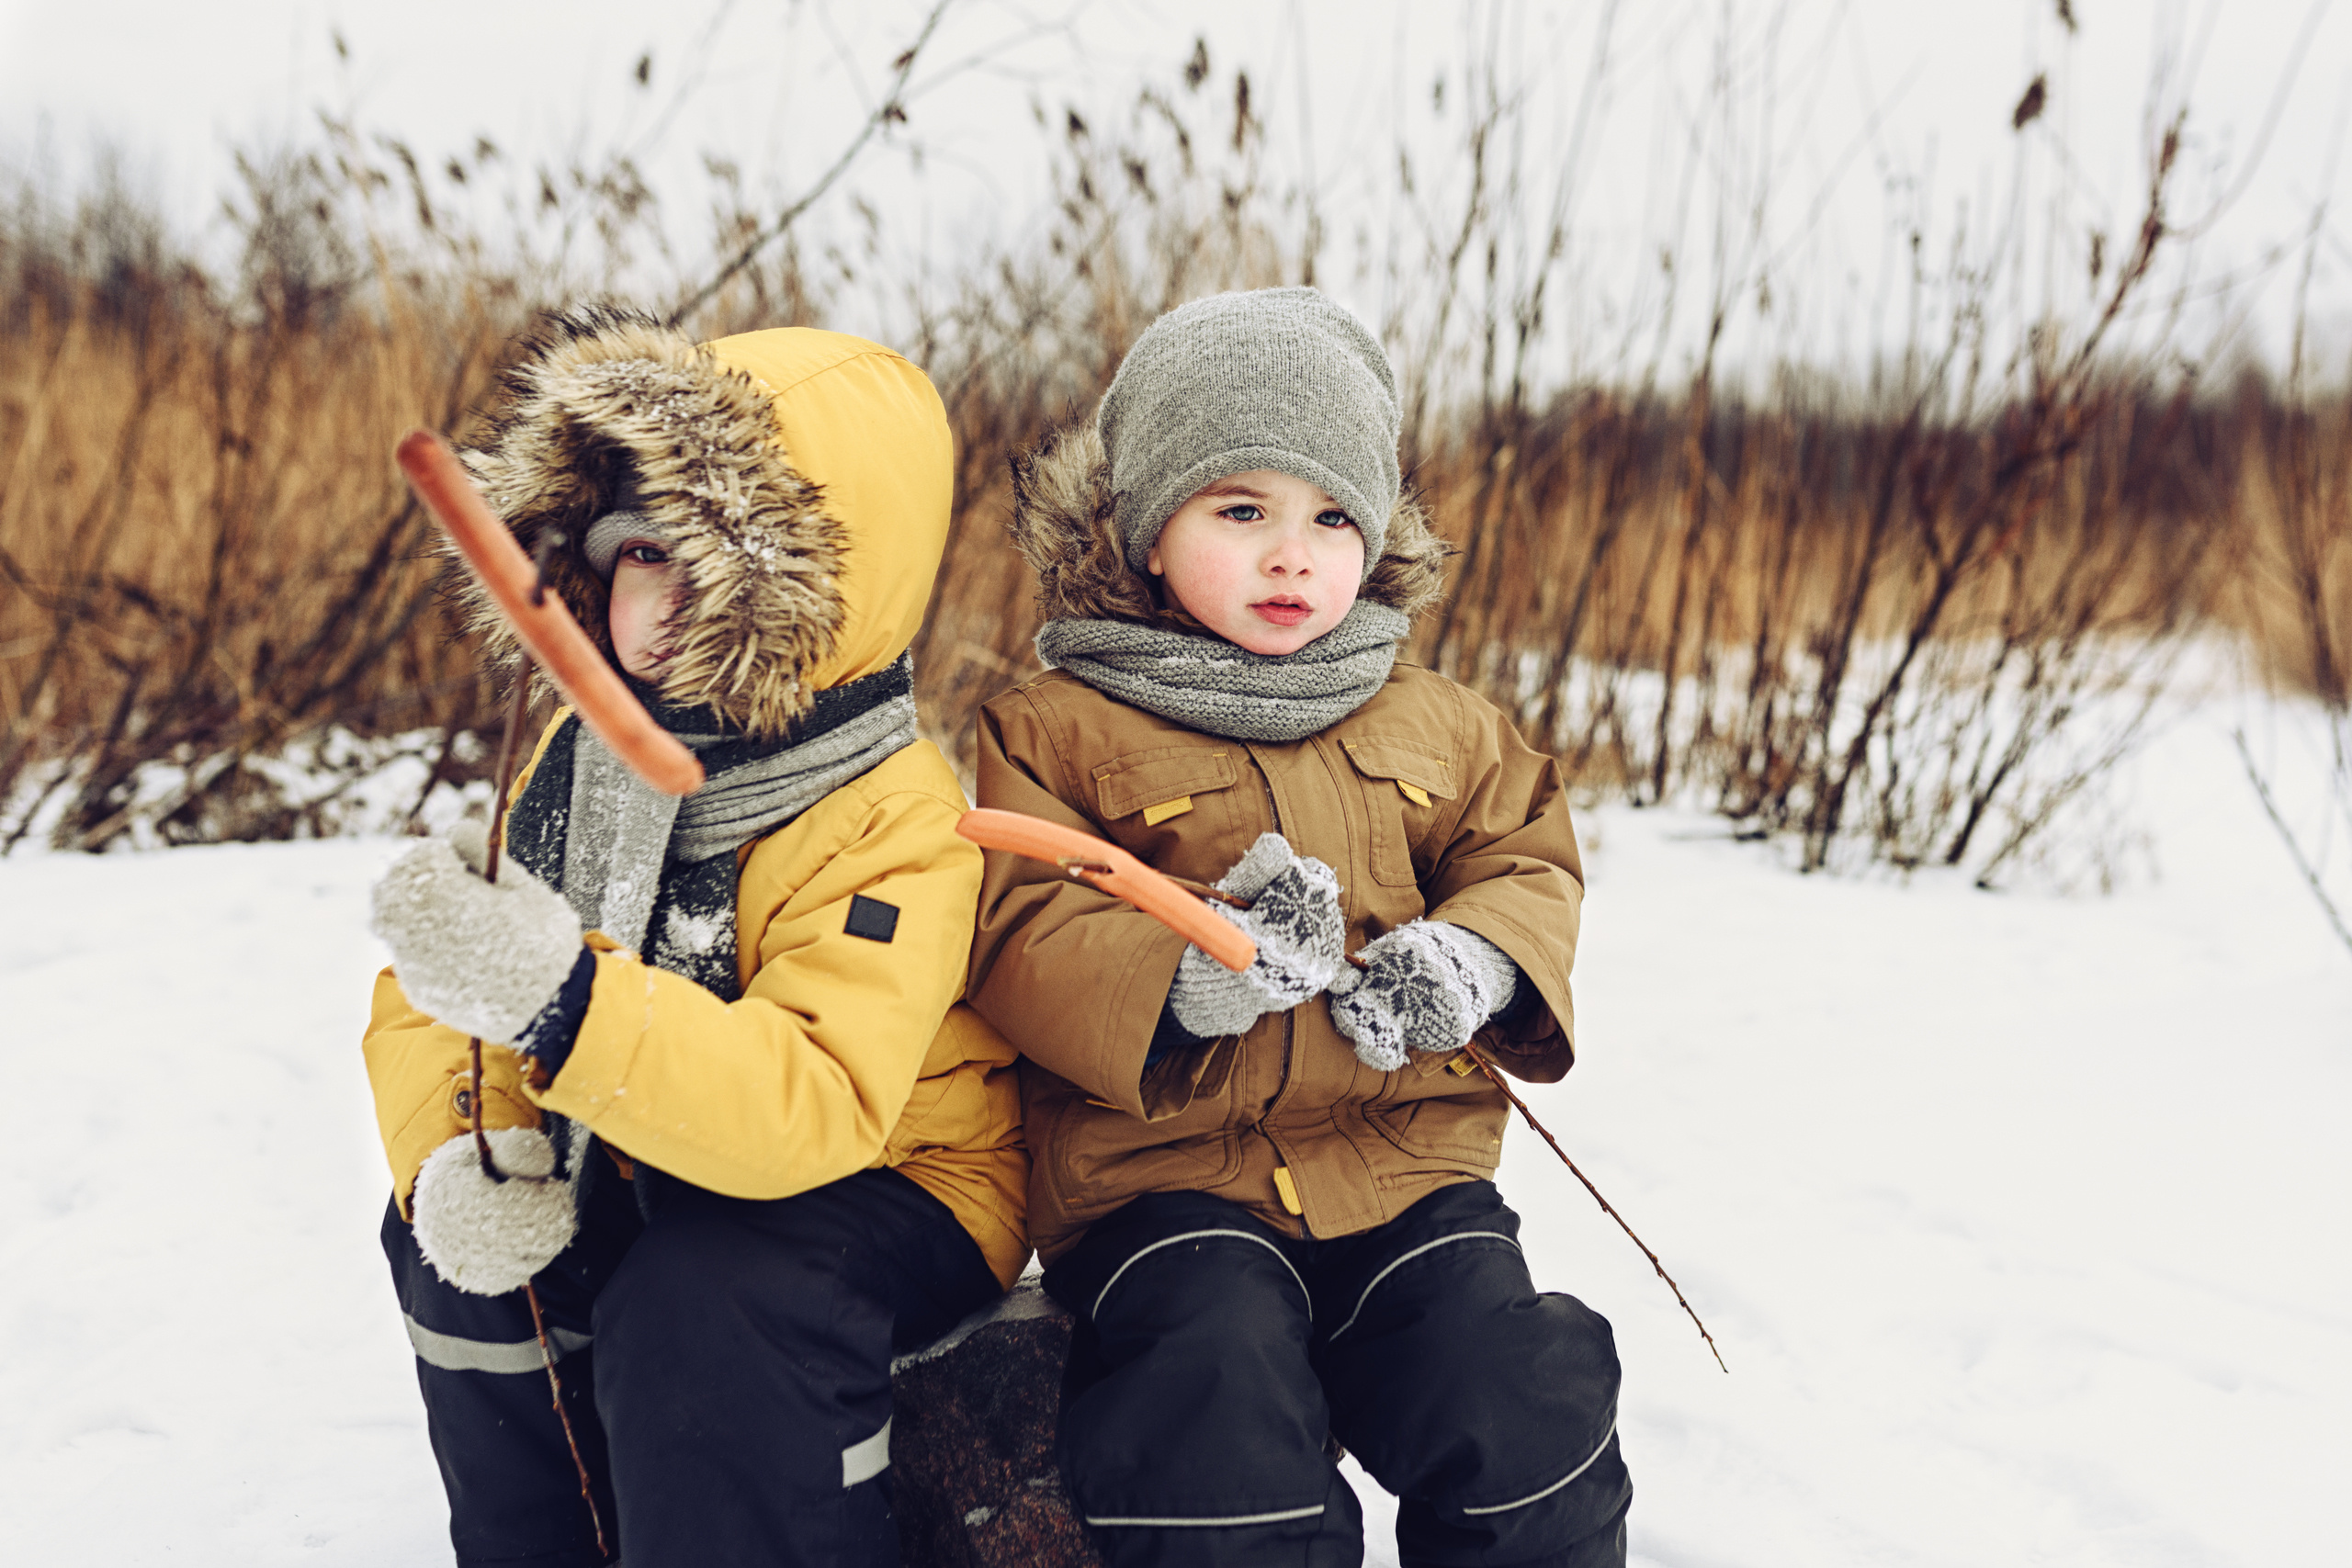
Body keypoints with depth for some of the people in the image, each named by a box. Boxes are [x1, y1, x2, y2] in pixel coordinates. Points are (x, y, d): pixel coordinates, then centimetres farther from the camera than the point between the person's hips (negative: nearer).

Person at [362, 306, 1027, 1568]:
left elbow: (811, 1109, -39)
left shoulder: (893, 824, -25)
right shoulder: (588, 751, -3)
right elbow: (427, 998, -1)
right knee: (455, 1241, -13)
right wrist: (454, 1156, -23)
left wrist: (557, 996, -50)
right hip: (647, 1179, 7)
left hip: (888, 1190, -6)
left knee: (704, 1296, -32)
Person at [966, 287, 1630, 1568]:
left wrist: (1474, 960, -6)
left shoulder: (1433, 726, 16)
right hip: (1167, 1175, -3)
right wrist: (1186, 974, -25)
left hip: (1406, 1166, 4)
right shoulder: (1057, 729, 2)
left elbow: (1527, 860, 19)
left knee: (1530, 1416, -14)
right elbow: (1014, 933, -6)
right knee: (1223, 1457, -28)